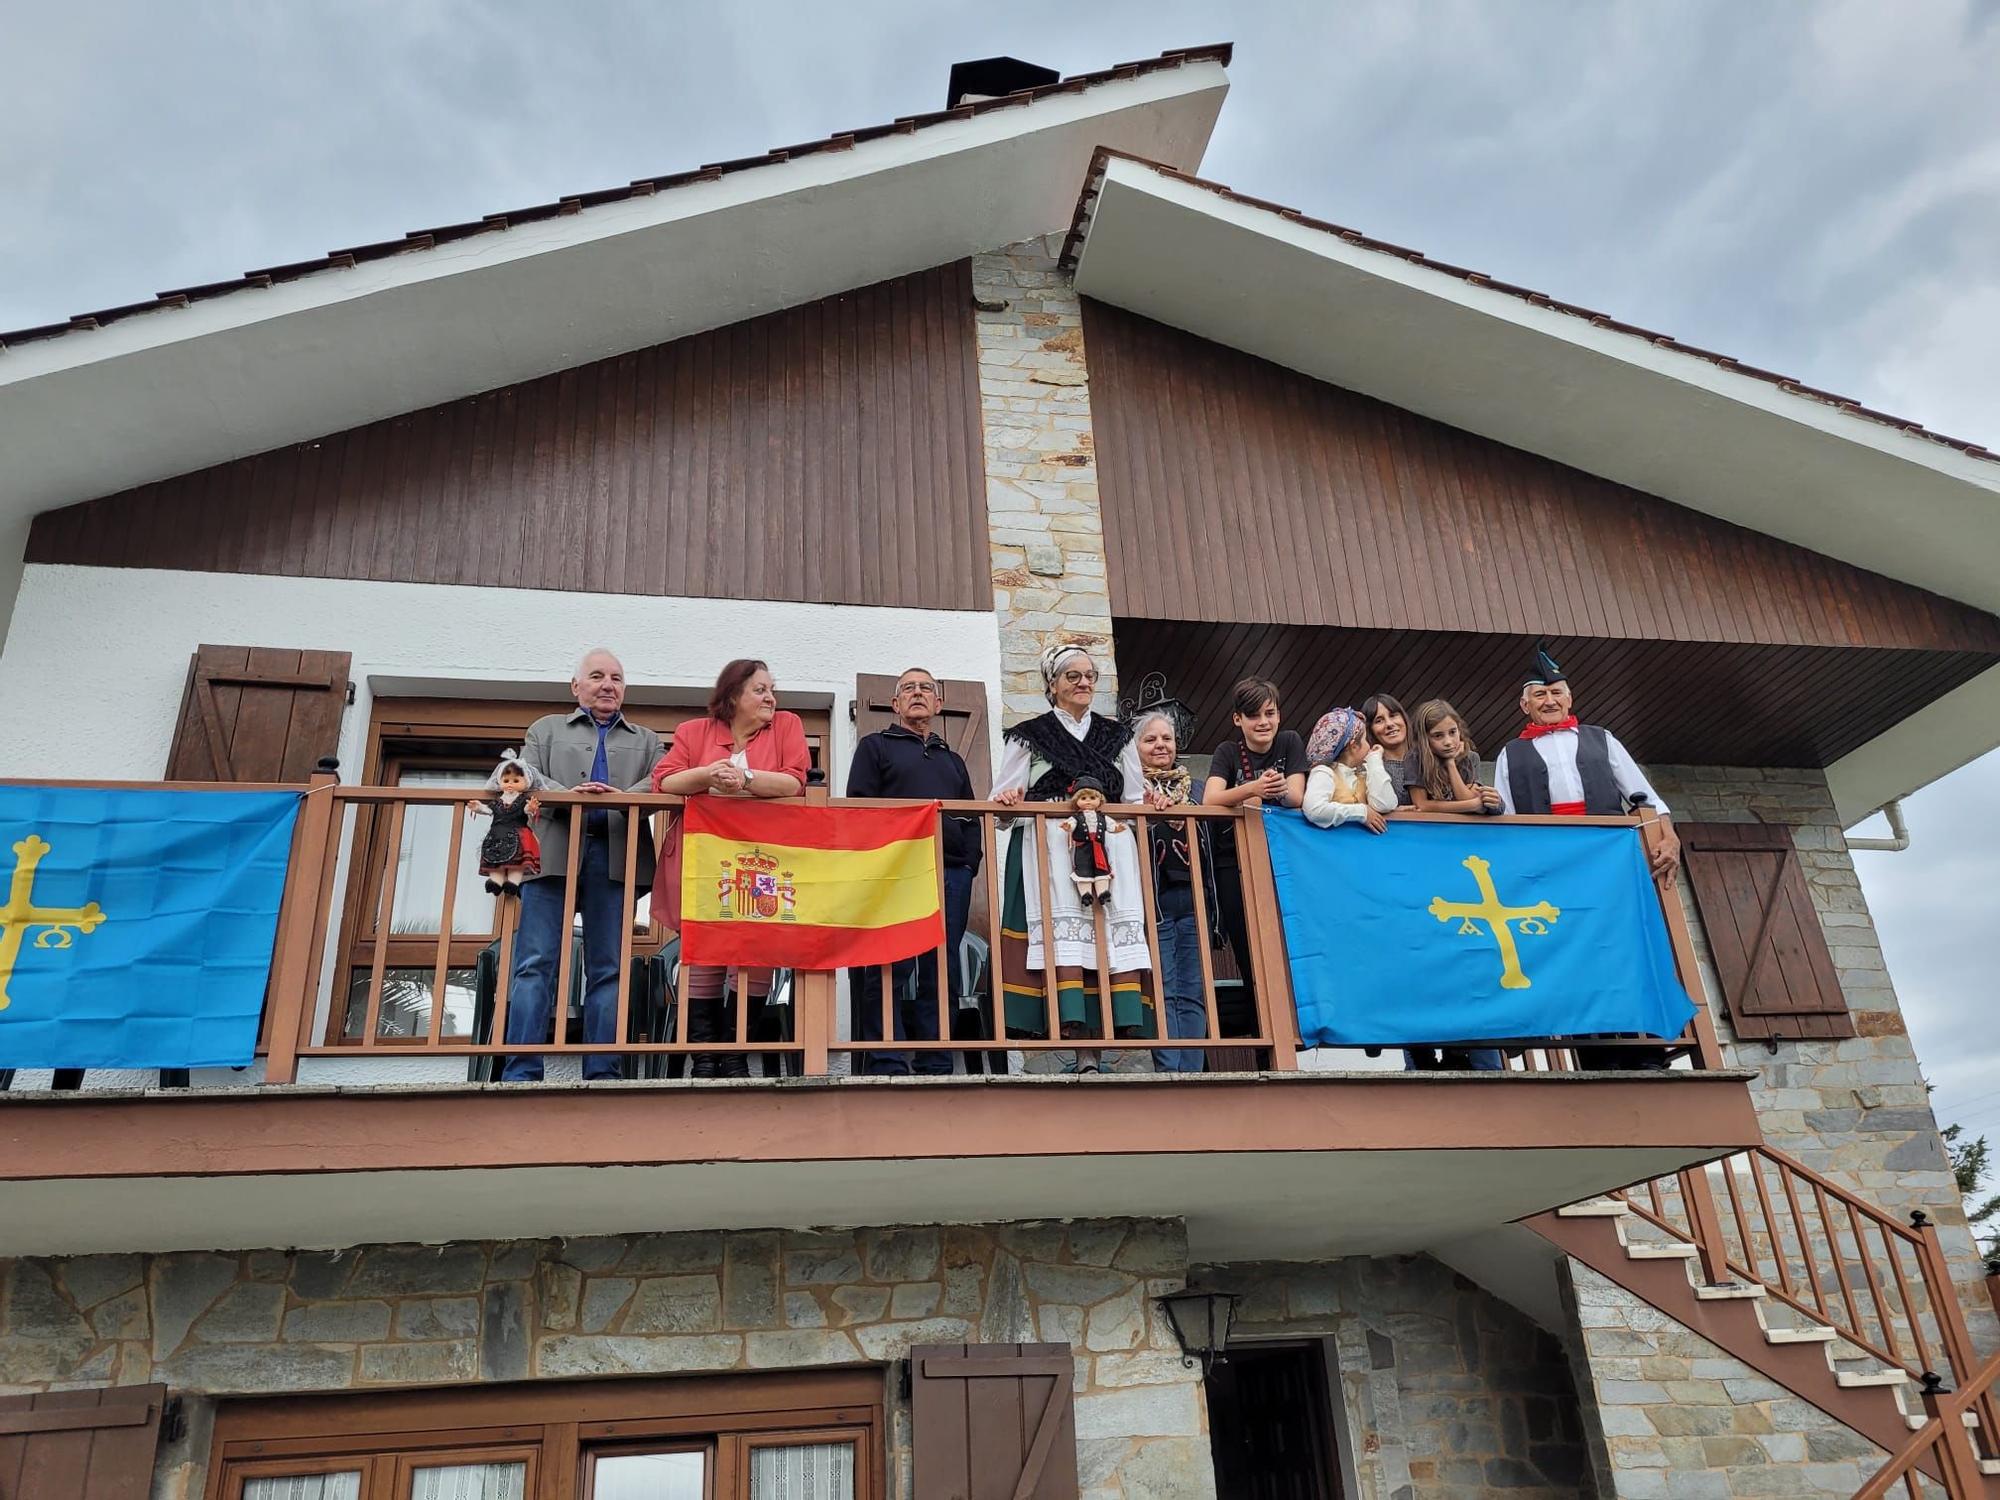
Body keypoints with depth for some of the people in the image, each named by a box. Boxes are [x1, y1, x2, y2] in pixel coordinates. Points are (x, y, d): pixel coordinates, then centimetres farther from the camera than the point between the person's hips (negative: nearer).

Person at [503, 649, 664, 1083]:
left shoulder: (646, 741, 26)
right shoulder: (546, 728, 24)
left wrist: (625, 796, -16)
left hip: (615, 856, 1)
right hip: (553, 853, -1)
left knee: (608, 969, -3)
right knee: (536, 964, -8)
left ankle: (602, 1073, -3)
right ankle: (521, 1072, -10)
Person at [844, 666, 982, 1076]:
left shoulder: (953, 760, 29)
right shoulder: (875, 746, 15)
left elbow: (972, 818, 24)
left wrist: (968, 864, 6)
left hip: (951, 875, 4)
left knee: (942, 975, 1)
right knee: (888, 972, -11)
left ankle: (935, 1068, 4)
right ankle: (887, 1066, -10)